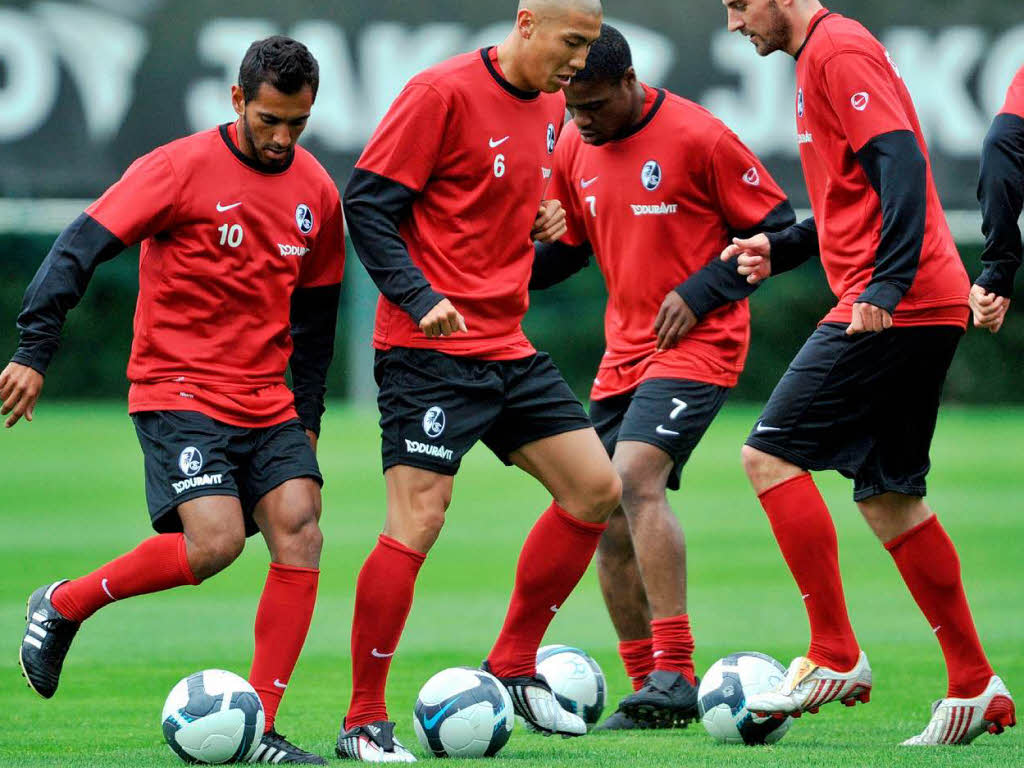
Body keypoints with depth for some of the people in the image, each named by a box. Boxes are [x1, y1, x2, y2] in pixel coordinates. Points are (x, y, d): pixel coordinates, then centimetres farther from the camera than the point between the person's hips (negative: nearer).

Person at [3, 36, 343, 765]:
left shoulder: (317, 192, 8)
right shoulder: (182, 169, -10)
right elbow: (82, 246, -12)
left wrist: (308, 416, 17)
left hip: (267, 400, 6)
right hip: (178, 391, -6)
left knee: (300, 532, -12)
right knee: (214, 541, -22)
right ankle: (63, 605, 3)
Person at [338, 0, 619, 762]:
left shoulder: (551, 107, 12)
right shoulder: (445, 92, -13)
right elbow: (368, 200, -13)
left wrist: (546, 218, 5)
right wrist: (419, 297, -22)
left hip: (507, 348, 9)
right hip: (430, 351, -9)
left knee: (596, 489, 5)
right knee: (418, 522, -12)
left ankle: (514, 666, 18)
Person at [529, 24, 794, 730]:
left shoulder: (697, 137, -13)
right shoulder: (574, 151, 6)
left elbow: (776, 227, -6)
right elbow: (566, 248, 20)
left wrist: (697, 293, -16)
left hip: (700, 343, -7)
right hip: (625, 351, 7)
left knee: (635, 474, -26)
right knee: (609, 521, 3)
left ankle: (677, 675, -24)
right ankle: (651, 695, 14)